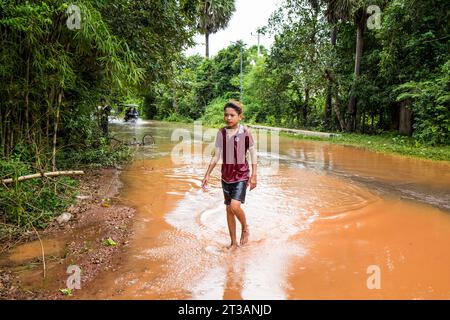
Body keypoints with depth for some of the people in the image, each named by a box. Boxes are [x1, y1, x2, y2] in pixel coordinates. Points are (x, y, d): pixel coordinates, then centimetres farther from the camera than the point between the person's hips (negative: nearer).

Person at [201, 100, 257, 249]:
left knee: (235, 206, -19)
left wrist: (254, 175, -6)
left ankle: (245, 228, 13)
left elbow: (253, 154, -4)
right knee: (228, 209, 9)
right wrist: (207, 175, 6)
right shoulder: (221, 133, 1)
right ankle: (233, 242, 24)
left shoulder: (245, 132, -9)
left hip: (241, 175, -4)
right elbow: (216, 155, 7)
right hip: (226, 175, 4)